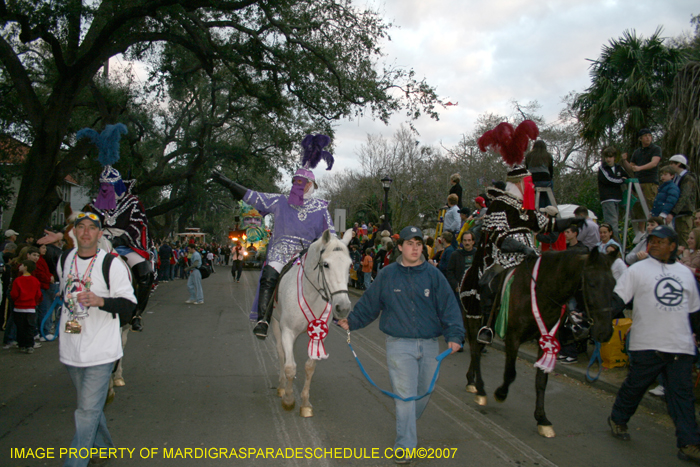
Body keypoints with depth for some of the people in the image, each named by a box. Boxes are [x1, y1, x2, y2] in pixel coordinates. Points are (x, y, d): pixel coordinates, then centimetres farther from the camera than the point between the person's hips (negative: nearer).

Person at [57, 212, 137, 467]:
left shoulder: (112, 264, -11)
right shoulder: (64, 260, 7)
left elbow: (129, 303, -13)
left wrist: (100, 300, -29)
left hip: (100, 350, -6)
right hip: (71, 349, 6)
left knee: (88, 410, -7)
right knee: (89, 404, 20)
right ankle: (104, 446, 40)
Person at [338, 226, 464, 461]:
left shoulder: (433, 275, 0)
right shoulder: (387, 275, 0)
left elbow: (448, 306, -3)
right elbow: (369, 303, 10)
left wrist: (454, 335, -13)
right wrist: (351, 321, 6)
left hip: (429, 345, 3)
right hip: (399, 344, -2)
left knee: (424, 393, 17)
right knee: (405, 395, -5)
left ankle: (408, 428, 43)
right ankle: (404, 446, 5)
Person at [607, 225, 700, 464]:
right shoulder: (637, 270, 1)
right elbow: (617, 299, -6)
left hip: (681, 346, 3)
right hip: (647, 344, -3)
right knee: (635, 386, 7)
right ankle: (617, 420, 30)